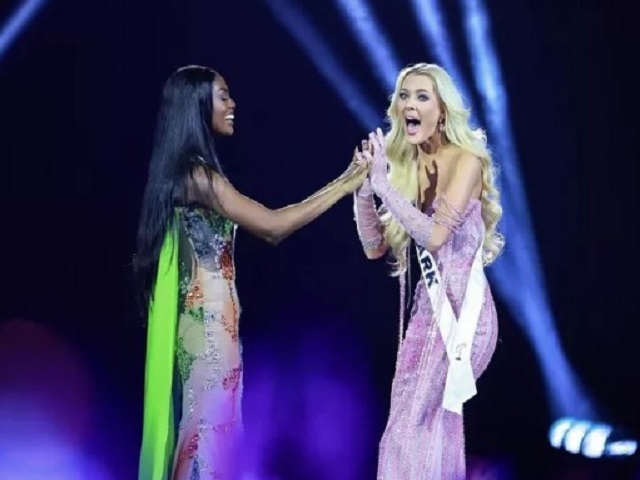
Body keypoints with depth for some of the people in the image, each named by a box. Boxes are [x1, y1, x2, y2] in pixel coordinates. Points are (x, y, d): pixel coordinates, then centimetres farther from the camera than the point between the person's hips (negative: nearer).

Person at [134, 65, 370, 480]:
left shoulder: (193, 170, 14)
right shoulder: (197, 174, -17)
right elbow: (272, 226, -21)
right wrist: (345, 186, -17)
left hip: (207, 315, 10)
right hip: (208, 318, -10)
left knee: (208, 426, 13)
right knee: (210, 428, -3)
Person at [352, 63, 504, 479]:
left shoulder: (466, 161, -10)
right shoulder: (404, 165, 7)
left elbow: (435, 235, -21)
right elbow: (375, 247, 5)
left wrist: (384, 185, -22)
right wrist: (363, 186, -7)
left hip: (463, 309, -7)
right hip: (428, 309, 7)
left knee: (413, 429, -8)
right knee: (434, 429, 11)